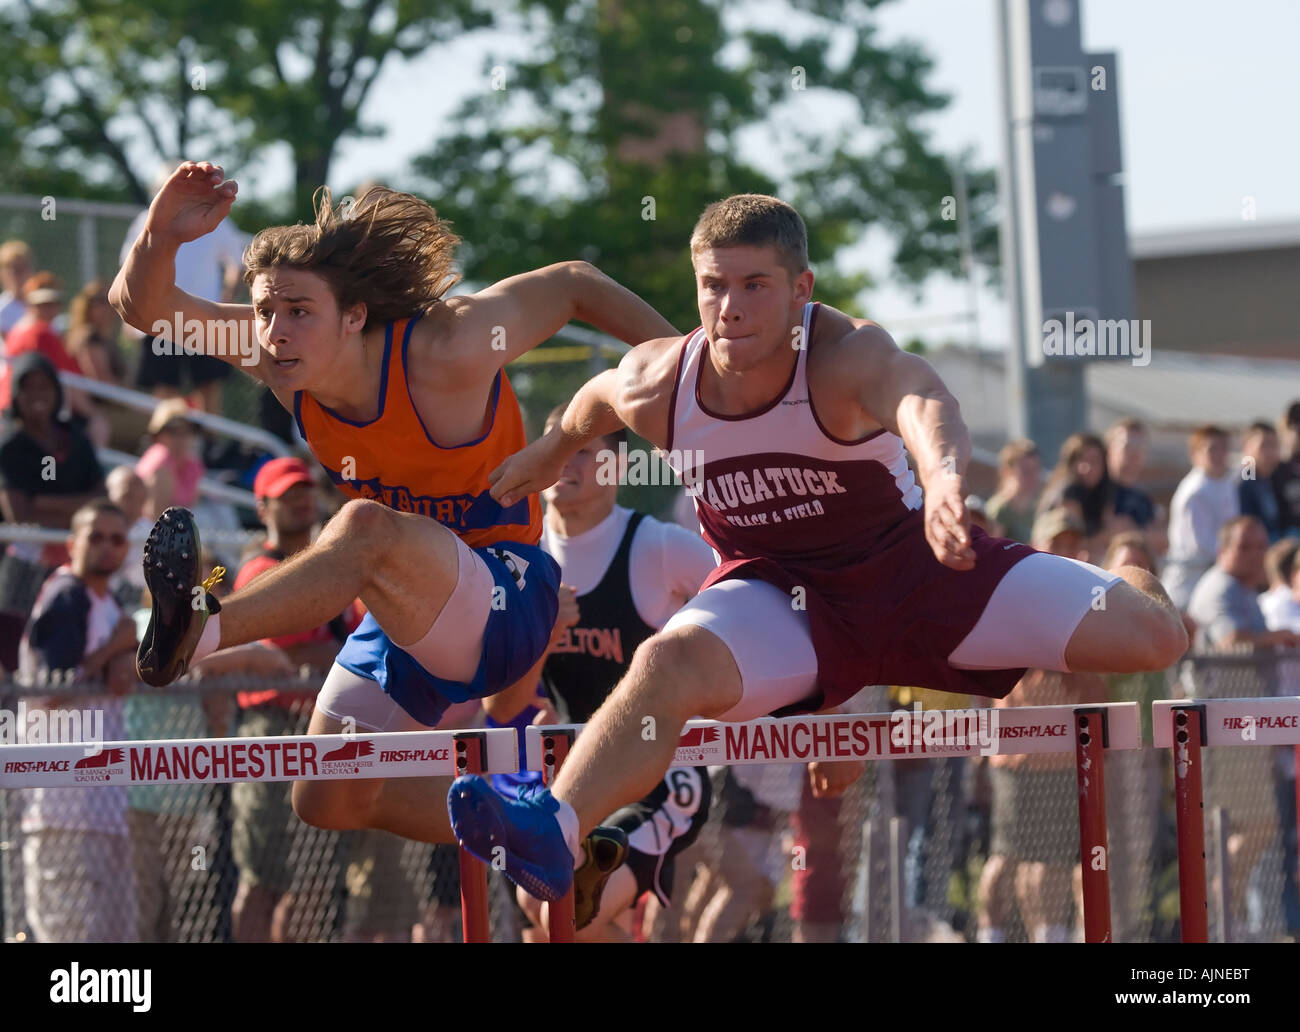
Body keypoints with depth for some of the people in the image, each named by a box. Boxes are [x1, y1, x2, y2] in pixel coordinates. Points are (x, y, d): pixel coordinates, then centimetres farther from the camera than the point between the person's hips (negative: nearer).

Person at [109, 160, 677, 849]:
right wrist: (161, 236, -32)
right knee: (328, 802, 10)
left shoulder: (444, 351, -23)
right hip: (411, 611, 8)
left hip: (506, 606, -8)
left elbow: (574, 284, -9)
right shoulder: (286, 360, -8)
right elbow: (142, 306, -9)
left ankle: (195, 631, -55)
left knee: (366, 529, -36)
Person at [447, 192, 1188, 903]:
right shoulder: (657, 386, -17)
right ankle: (555, 834, -43)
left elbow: (917, 398, -55)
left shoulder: (848, 356, -30)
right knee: (671, 665, -35)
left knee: (1153, 636, -6)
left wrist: (945, 473, -79)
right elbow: (597, 398, 10)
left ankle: (1132, 584, 33)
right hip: (776, 595, 1)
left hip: (908, 565, -1)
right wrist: (550, 455, 30)